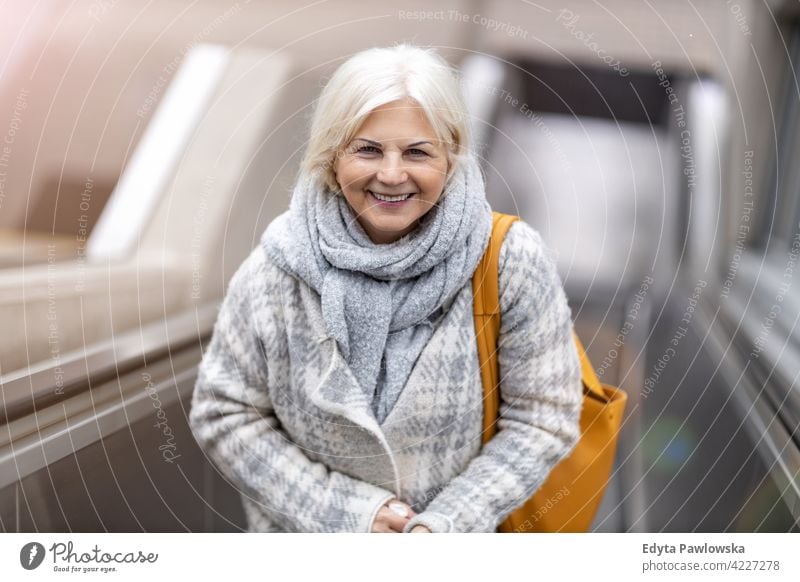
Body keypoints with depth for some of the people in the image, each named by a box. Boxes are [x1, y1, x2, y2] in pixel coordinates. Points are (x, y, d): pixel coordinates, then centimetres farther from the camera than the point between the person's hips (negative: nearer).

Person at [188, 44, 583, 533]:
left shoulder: (512, 261, -20)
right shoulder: (277, 269, -18)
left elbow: (542, 419, -12)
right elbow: (223, 415, -10)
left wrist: (445, 524, -20)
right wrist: (345, 509, -17)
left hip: (462, 529, 0)